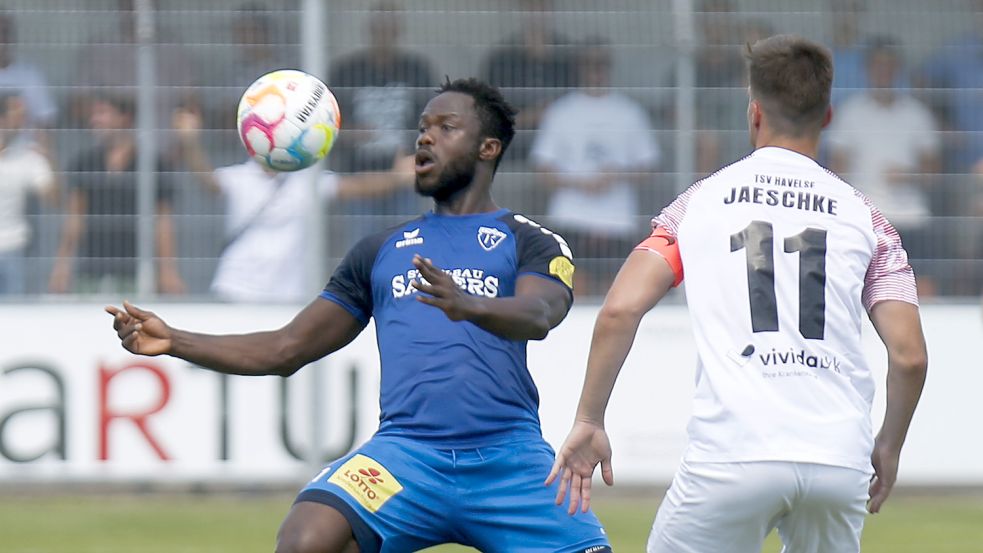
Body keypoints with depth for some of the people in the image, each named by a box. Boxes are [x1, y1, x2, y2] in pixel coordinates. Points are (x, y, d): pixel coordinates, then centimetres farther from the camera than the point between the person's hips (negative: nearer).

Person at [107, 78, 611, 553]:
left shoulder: (528, 242, 10)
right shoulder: (381, 252, 23)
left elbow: (539, 316, -12)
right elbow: (286, 349, 23)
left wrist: (468, 306, -35)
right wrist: (173, 341, 10)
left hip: (507, 459, -2)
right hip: (407, 451, 2)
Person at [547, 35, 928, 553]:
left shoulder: (702, 200, 11)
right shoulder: (862, 215, 12)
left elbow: (619, 310, -1)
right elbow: (909, 355, 4)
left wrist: (589, 422, 8)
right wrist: (890, 446, 20)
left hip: (732, 455, -2)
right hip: (840, 461, 2)